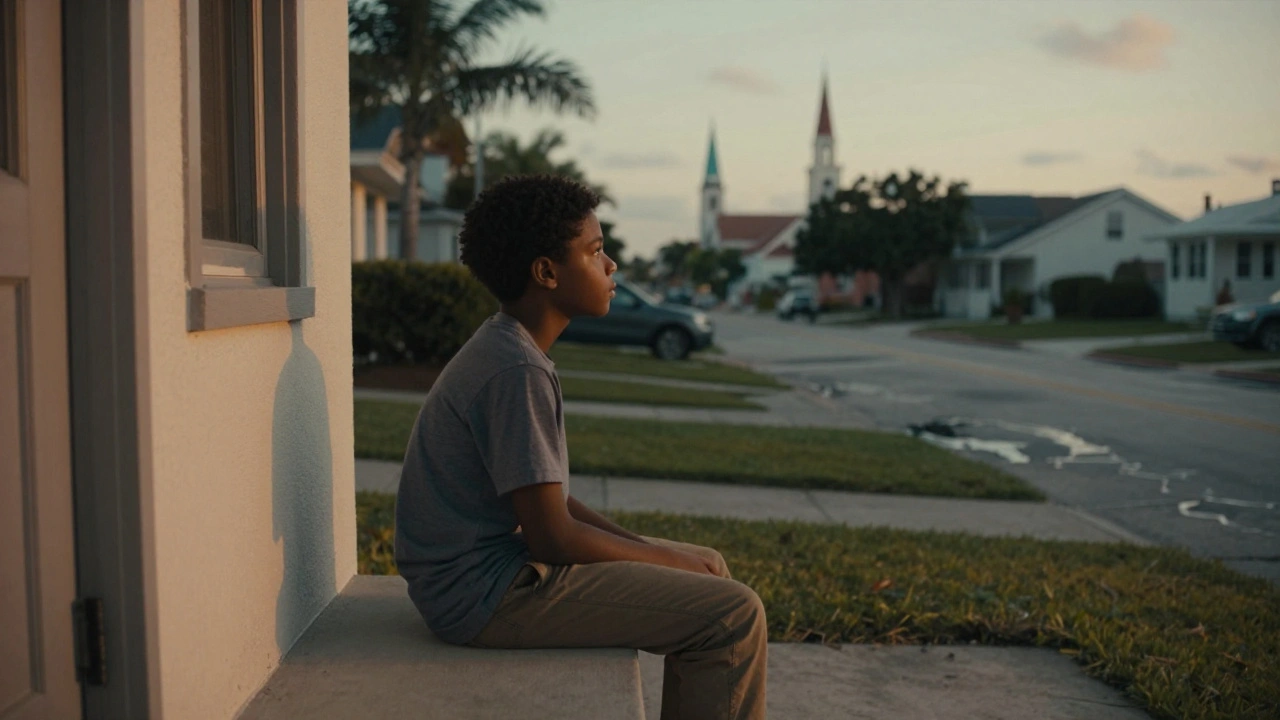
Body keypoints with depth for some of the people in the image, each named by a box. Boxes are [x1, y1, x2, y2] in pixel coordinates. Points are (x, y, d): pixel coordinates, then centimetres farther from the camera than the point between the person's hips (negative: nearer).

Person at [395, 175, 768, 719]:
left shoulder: (505, 349, 10)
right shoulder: (516, 371, -22)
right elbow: (552, 536, -22)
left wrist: (647, 550, 6)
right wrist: (671, 560, -8)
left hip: (497, 560, 10)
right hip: (487, 593, -10)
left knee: (709, 568, 18)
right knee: (735, 615, -13)